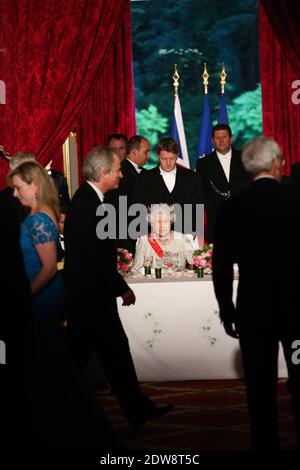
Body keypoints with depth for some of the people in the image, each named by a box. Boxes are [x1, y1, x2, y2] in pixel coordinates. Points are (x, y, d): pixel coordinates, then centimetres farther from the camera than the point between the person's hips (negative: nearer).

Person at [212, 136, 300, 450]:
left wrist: (227, 312, 7)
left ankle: (265, 442, 20)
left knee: (260, 387, 11)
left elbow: (221, 267, -3)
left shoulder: (231, 207, -5)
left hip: (253, 308, 1)